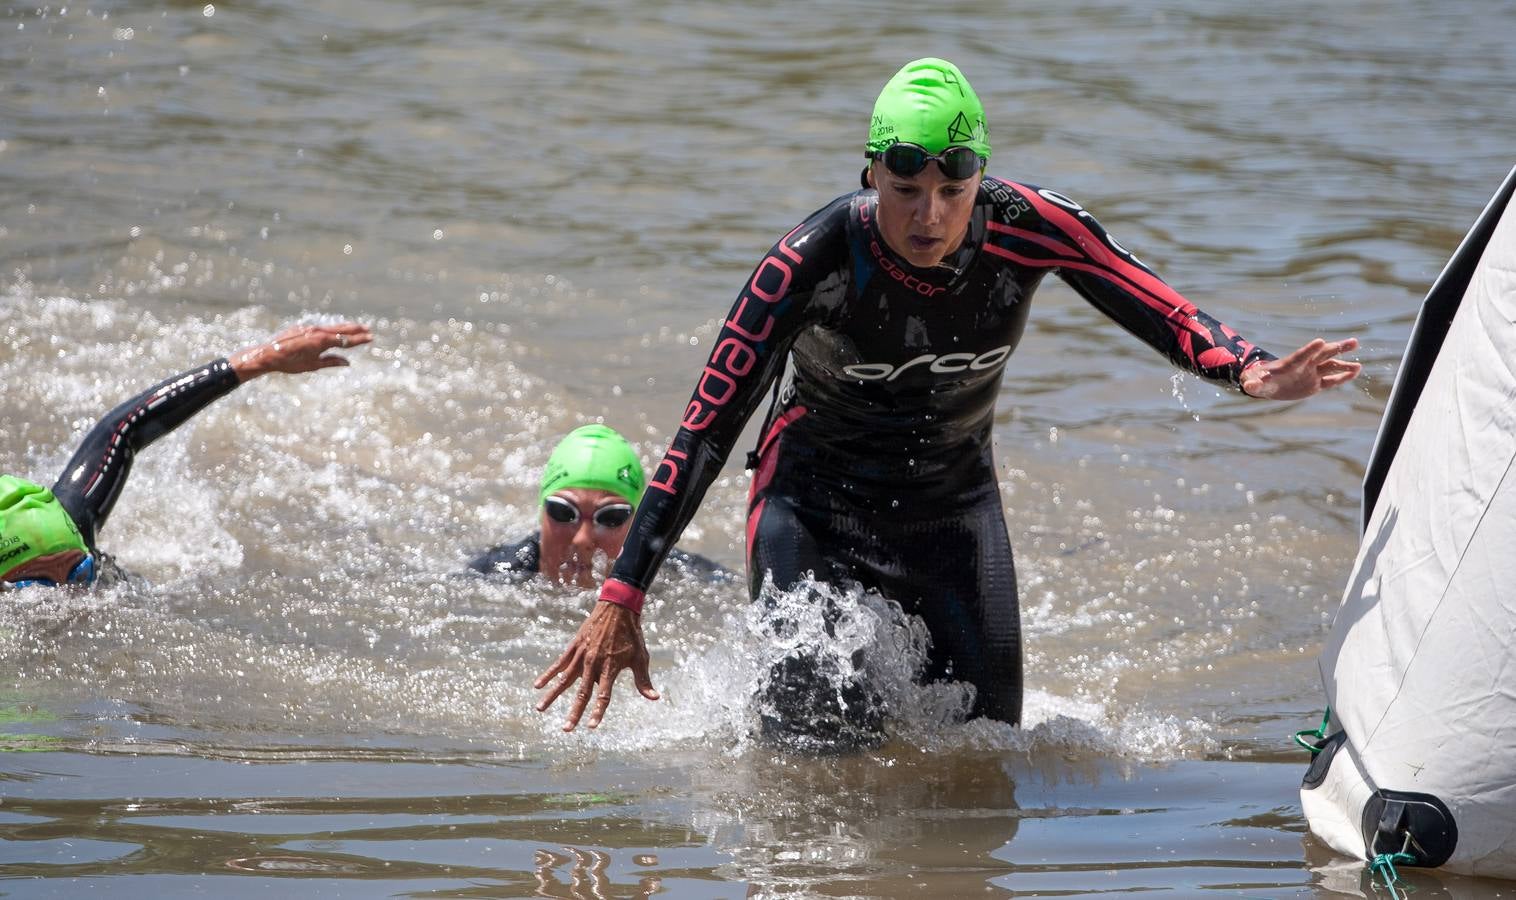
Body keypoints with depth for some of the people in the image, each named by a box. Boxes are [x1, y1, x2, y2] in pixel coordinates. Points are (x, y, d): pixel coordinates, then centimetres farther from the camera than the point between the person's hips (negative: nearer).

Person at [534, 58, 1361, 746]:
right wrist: (620, 598, -31)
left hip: (955, 506, 3)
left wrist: (1251, 373, -38)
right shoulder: (811, 263, -30)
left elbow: (1162, 313, -15)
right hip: (815, 508, -3)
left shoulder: (1029, 231, -24)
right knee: (821, 739, -13)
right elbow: (704, 434, -27)